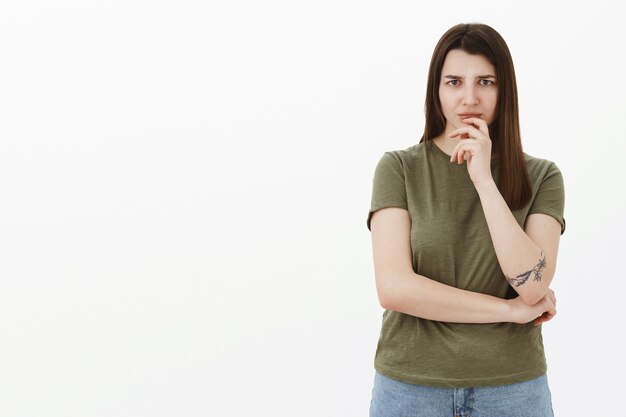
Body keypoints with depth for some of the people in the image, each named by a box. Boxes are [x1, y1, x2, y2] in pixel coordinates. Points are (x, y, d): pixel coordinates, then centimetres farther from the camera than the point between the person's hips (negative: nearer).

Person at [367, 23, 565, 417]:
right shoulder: (399, 169, -5)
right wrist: (511, 310, -11)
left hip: (512, 385, 1)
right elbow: (394, 287, -14)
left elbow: (532, 286, -14)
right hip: (411, 384, 0)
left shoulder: (541, 177, -2)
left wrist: (483, 178, -18)